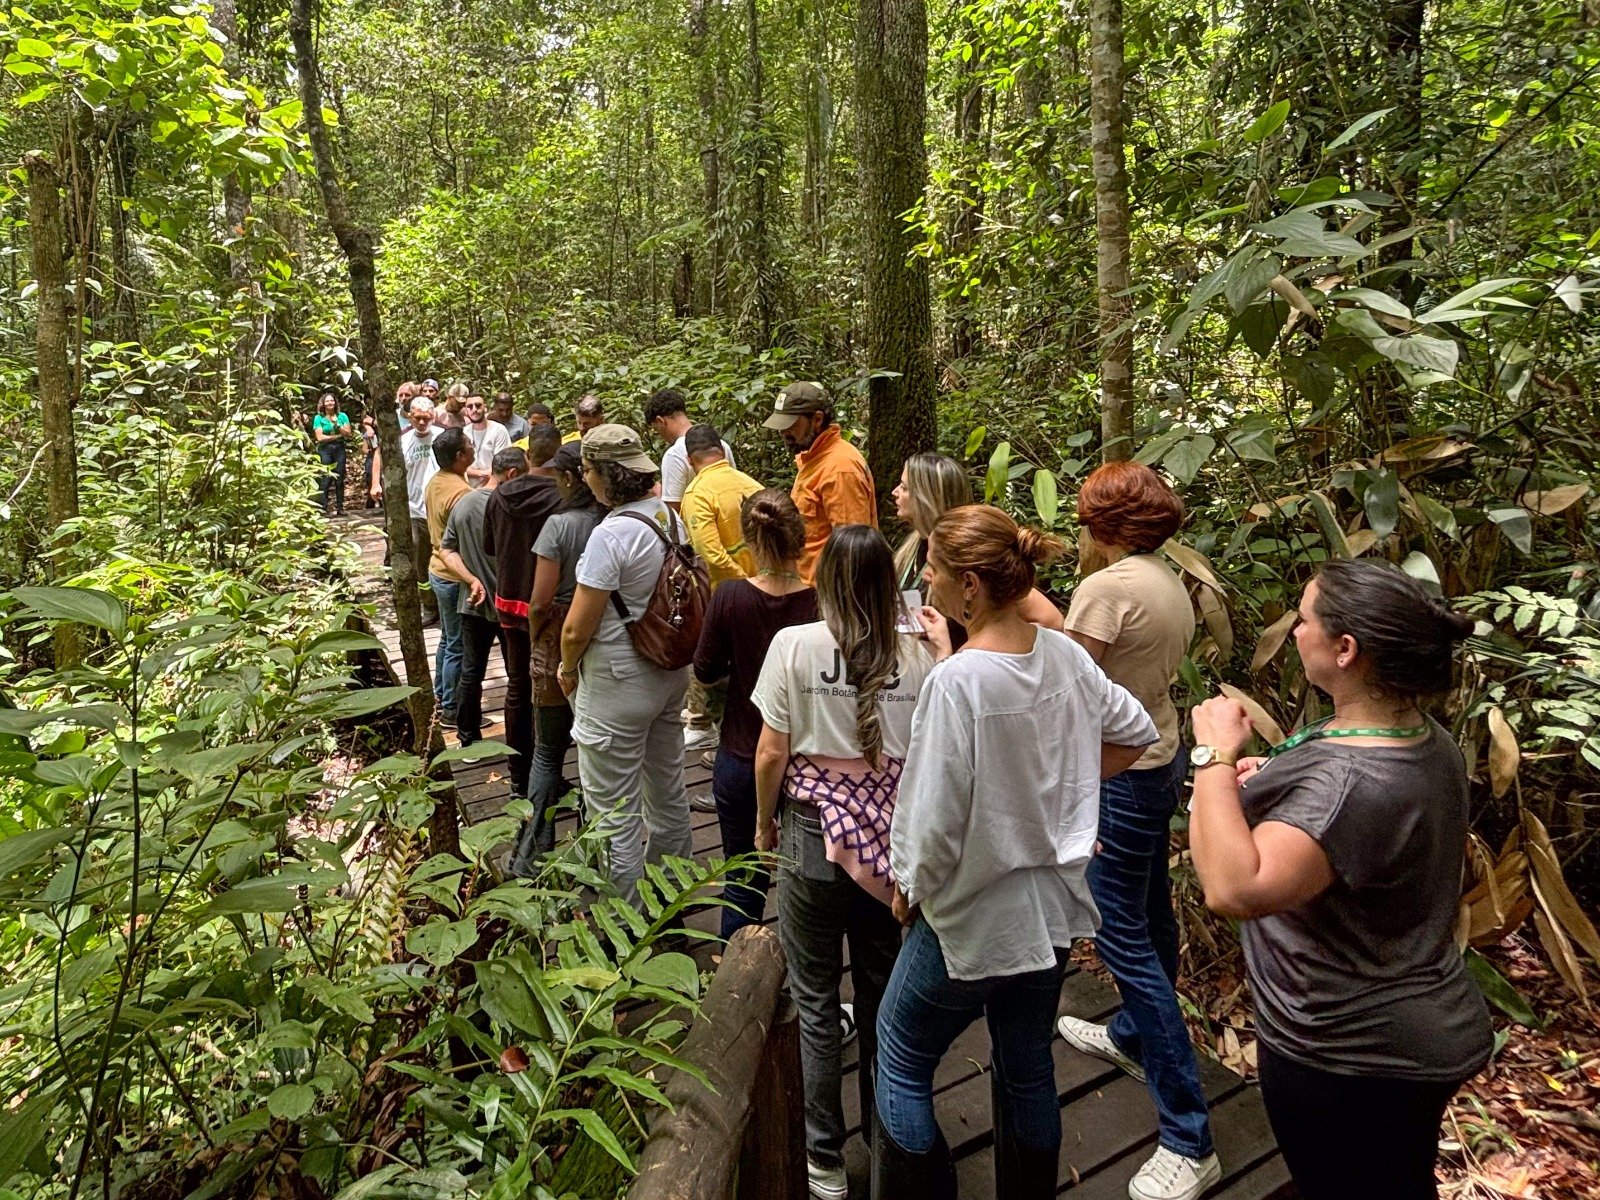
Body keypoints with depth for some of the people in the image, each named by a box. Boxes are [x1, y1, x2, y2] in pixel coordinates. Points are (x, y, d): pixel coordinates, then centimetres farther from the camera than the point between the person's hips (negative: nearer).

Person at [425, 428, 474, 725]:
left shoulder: (436, 481, 4)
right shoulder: (461, 492, -25)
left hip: (439, 570, 10)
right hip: (456, 577, -10)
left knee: (447, 639, 22)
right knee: (458, 647, 2)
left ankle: (441, 697, 34)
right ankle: (451, 710, 12)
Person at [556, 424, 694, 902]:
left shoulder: (611, 534, -23)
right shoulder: (670, 516, 1)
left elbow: (577, 629, -20)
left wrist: (567, 668, 0)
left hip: (618, 683, -9)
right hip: (671, 671, 9)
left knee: (616, 812, 5)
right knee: (668, 794, 22)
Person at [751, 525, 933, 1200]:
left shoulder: (795, 645, -11)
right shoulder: (916, 655, -5)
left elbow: (771, 752, -8)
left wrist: (764, 822, 7)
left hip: (815, 832, -2)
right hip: (891, 834, 3)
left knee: (816, 1001, 12)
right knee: (882, 992, 18)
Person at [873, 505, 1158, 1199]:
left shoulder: (956, 681, -27)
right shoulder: (1063, 653, -6)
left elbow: (936, 819, -23)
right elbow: (1134, 733, 9)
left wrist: (909, 888, -5)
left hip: (976, 916, -7)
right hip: (1056, 905, 7)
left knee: (901, 1063, 16)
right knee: (1028, 1070, 24)